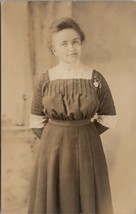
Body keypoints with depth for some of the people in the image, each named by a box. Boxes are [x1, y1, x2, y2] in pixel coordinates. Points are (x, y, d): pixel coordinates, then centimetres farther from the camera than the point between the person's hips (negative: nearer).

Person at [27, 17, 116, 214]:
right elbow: (36, 120, 3)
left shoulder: (96, 79, -6)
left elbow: (108, 118, 1)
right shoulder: (46, 79, -3)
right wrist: (56, 139, -1)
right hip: (52, 149, 1)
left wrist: (84, 134, 0)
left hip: (87, 148, 0)